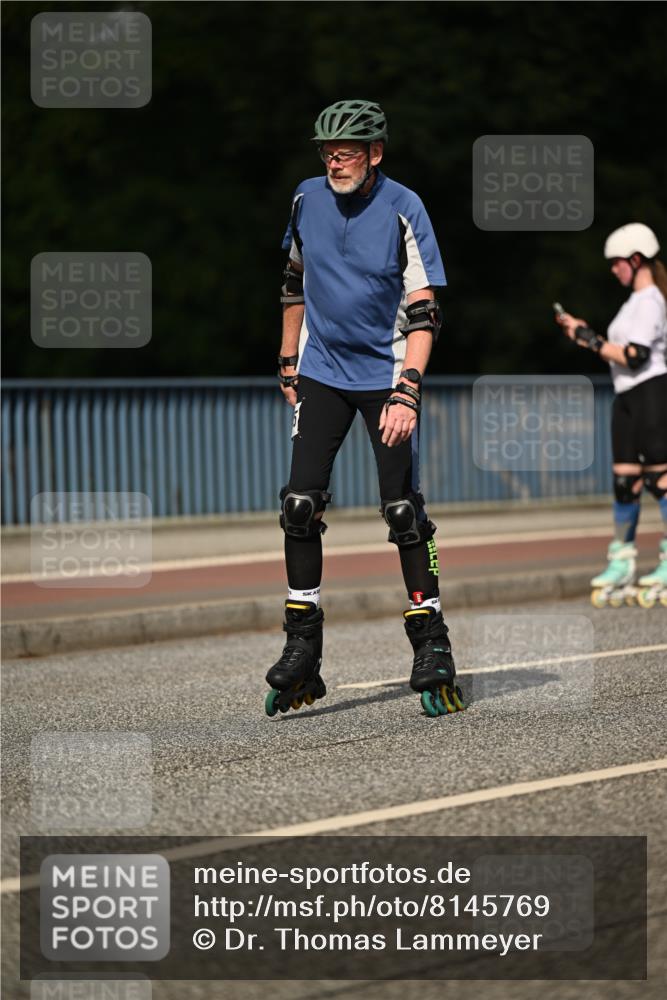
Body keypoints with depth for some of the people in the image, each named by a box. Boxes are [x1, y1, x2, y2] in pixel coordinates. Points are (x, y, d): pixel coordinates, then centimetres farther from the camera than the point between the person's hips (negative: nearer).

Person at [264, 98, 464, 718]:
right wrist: (288, 363, 19)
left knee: (403, 511, -7)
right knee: (299, 505, -5)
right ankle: (302, 650, 2)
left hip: (386, 373, -4)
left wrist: (406, 392, -25)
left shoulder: (403, 210, -12)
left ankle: (431, 646, 3)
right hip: (322, 371, 4)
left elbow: (423, 311, -15)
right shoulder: (307, 201, 1)